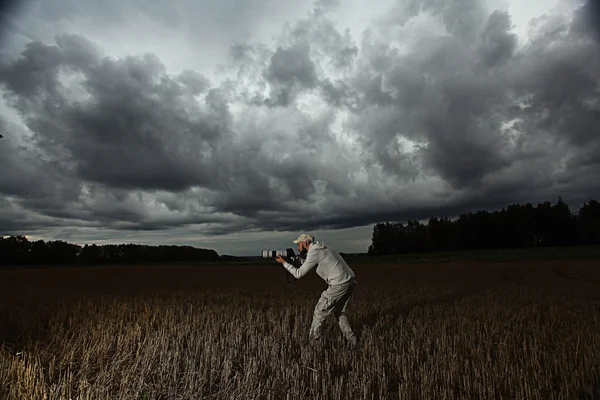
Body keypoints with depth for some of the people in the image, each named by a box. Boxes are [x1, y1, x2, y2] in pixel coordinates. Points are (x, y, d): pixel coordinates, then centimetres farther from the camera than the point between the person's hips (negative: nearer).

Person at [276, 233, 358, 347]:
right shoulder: (322, 247, 17)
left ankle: (312, 341, 21)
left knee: (320, 312, 8)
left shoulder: (314, 253, -10)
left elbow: (299, 274, -5)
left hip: (339, 285, -9)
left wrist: (284, 262, 5)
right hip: (351, 282, 9)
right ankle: (352, 341, 22)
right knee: (339, 312, 23)